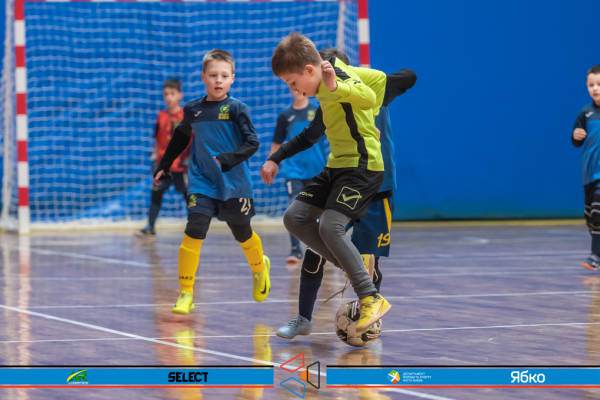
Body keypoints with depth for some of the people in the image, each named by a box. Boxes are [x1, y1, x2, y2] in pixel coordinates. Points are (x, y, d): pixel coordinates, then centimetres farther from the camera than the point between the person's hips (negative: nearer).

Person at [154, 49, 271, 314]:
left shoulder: (236, 109, -7)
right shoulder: (193, 110, 4)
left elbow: (252, 143, -13)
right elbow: (180, 138, 23)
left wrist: (229, 159, -28)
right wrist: (163, 166, 25)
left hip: (234, 183, -2)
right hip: (202, 183, 2)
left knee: (242, 234, 14)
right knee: (194, 231, -15)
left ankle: (259, 267, 48)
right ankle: (185, 294, -11)